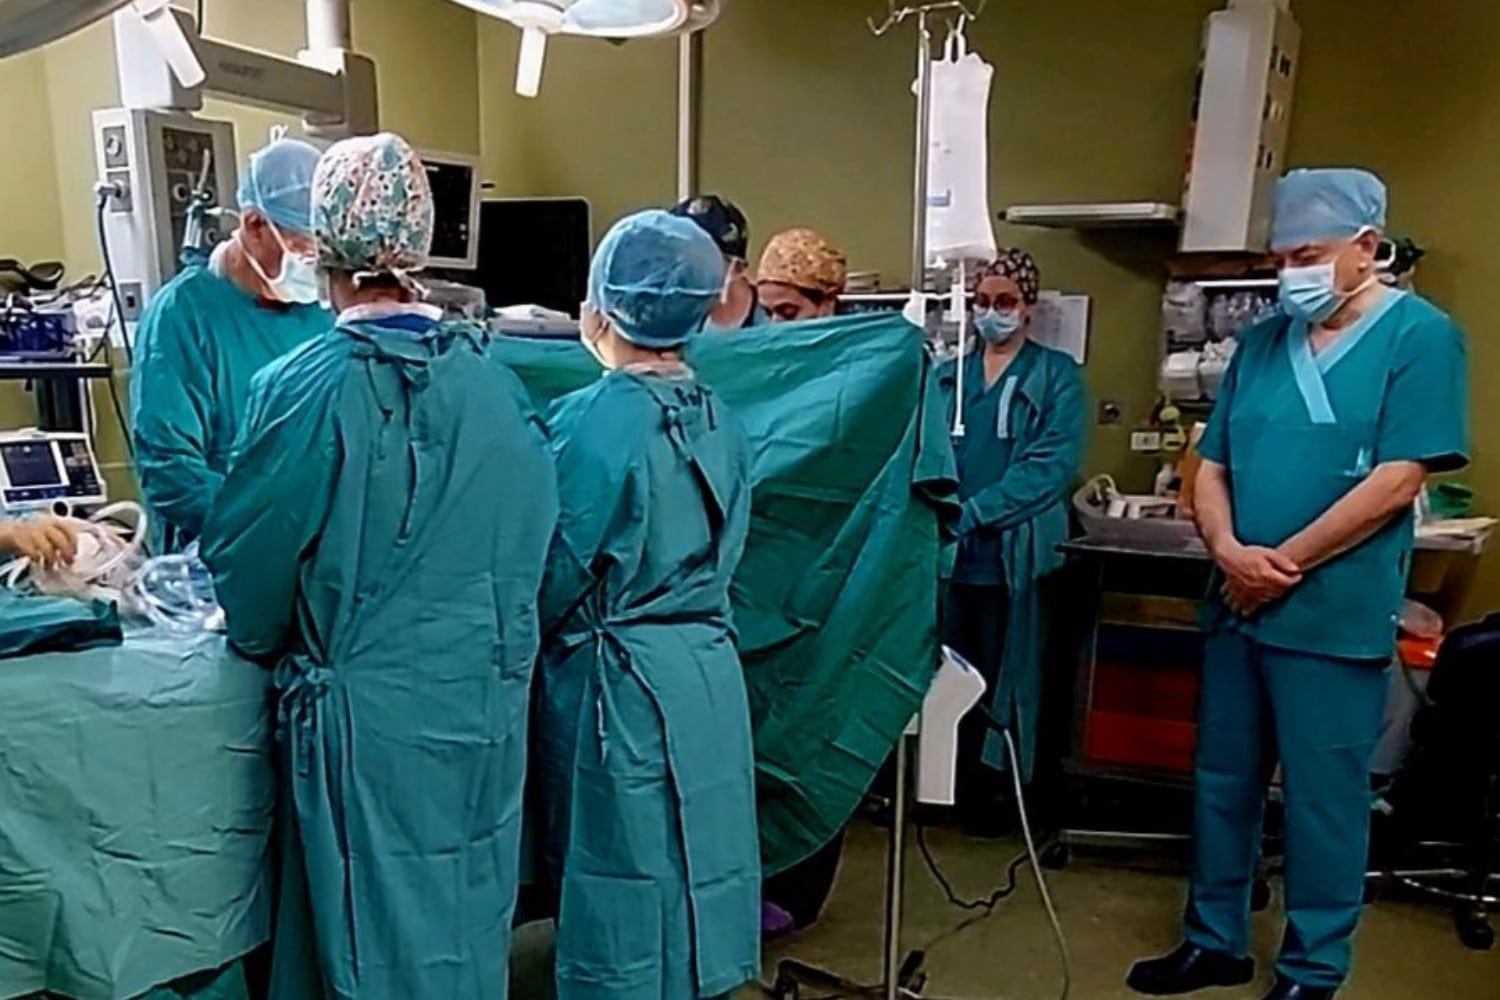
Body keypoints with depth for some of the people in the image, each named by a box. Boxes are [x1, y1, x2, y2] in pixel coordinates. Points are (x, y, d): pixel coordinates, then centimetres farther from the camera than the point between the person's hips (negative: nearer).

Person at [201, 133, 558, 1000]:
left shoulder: (305, 389, -16)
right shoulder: (494, 379, -6)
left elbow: (249, 555, -6)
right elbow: (533, 538, 2)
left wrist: (263, 638, 15)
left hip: (368, 711, -3)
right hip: (486, 700, 4)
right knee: (469, 922, 21)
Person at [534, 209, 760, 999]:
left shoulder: (592, 421, -18)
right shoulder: (720, 421, 2)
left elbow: (554, 578, -11)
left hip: (615, 687, -6)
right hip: (709, 674, 6)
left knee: (623, 889, 10)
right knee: (692, 873, 19)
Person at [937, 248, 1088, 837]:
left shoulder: (1057, 376, 1)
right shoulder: (948, 376, 13)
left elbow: (1054, 463, -11)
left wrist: (976, 512, -20)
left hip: (1011, 555, -3)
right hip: (944, 553, 3)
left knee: (1000, 683, 8)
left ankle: (989, 799, 23)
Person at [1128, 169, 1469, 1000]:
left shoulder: (1419, 335, -6)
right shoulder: (1262, 341, 10)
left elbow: (1396, 481, -14)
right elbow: (1213, 467, 9)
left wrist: (1283, 566, -13)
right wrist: (1228, 552, -9)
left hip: (1333, 616, -5)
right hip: (1236, 607, 6)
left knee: (1322, 796, 6)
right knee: (1223, 781, 14)